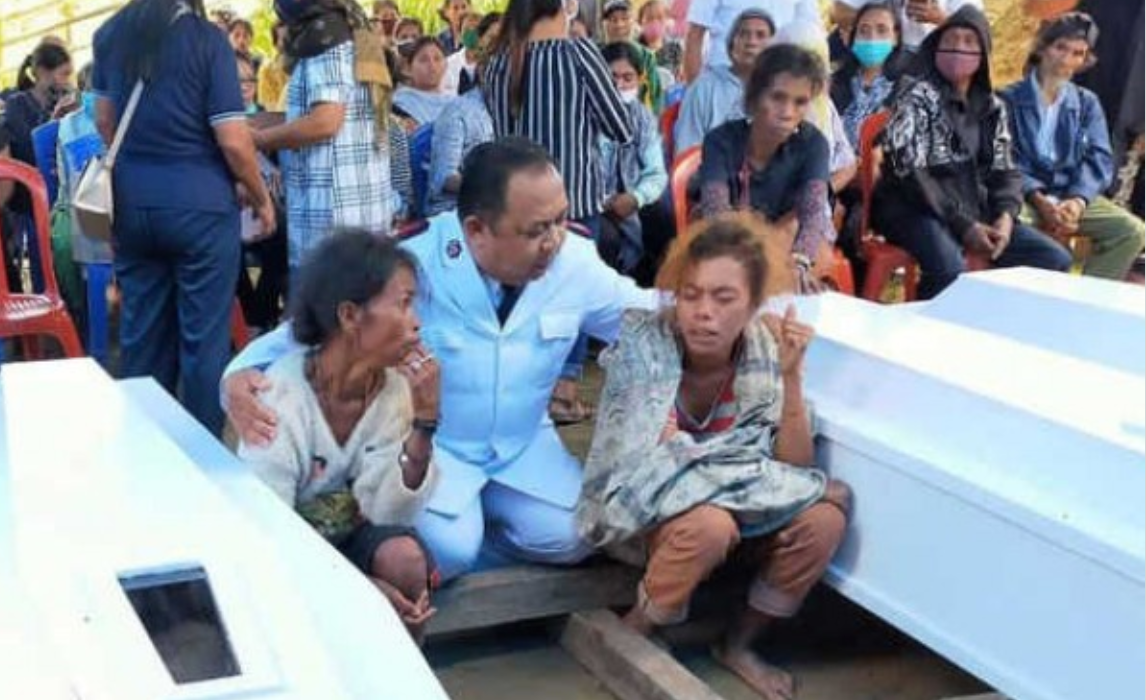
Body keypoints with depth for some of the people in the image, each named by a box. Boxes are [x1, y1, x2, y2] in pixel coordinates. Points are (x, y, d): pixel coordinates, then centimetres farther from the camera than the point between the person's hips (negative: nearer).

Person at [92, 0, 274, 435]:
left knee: (140, 329, 13)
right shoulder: (206, 39, -11)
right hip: (198, 202, -5)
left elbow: (104, 121, 15)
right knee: (204, 332, 3)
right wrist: (261, 198, 1)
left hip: (131, 201, 5)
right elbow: (233, 141, -14)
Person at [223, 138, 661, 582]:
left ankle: (480, 507, 16)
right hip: (428, 446, -4)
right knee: (447, 551, -25)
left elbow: (639, 314, 6)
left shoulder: (574, 262, -11)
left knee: (568, 539, -14)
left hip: (523, 446, 4)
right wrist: (244, 370, -41)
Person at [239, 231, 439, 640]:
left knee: (407, 558, -27)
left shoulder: (395, 386, -11)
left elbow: (389, 513, -15)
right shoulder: (281, 396, -24)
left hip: (346, 532, 4)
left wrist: (424, 420, -27)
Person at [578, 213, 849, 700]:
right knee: (710, 525, -35)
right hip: (640, 514, -4)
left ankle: (739, 644, 4)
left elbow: (796, 467, -15)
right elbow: (652, 464, -28)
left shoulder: (766, 351, -12)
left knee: (823, 519, -19)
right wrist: (746, 462, -23)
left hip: (735, 511, 5)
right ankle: (633, 635, -6)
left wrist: (791, 375, -26)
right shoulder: (643, 343, -24)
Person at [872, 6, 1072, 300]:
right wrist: (962, 225, -21)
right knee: (950, 270, -37)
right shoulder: (917, 95, -6)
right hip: (915, 208, -7)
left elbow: (1004, 170, 15)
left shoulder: (992, 107, 13)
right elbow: (909, 171, -15)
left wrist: (1006, 214, -8)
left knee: (1055, 259, -3)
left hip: (975, 209, 7)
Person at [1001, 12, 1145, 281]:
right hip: (1023, 195, -4)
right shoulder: (1009, 99, 1)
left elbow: (1099, 160, 4)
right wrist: (1039, 200, -22)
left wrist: (1078, 200, -17)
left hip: (1073, 194, 4)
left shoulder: (1087, 103, 14)